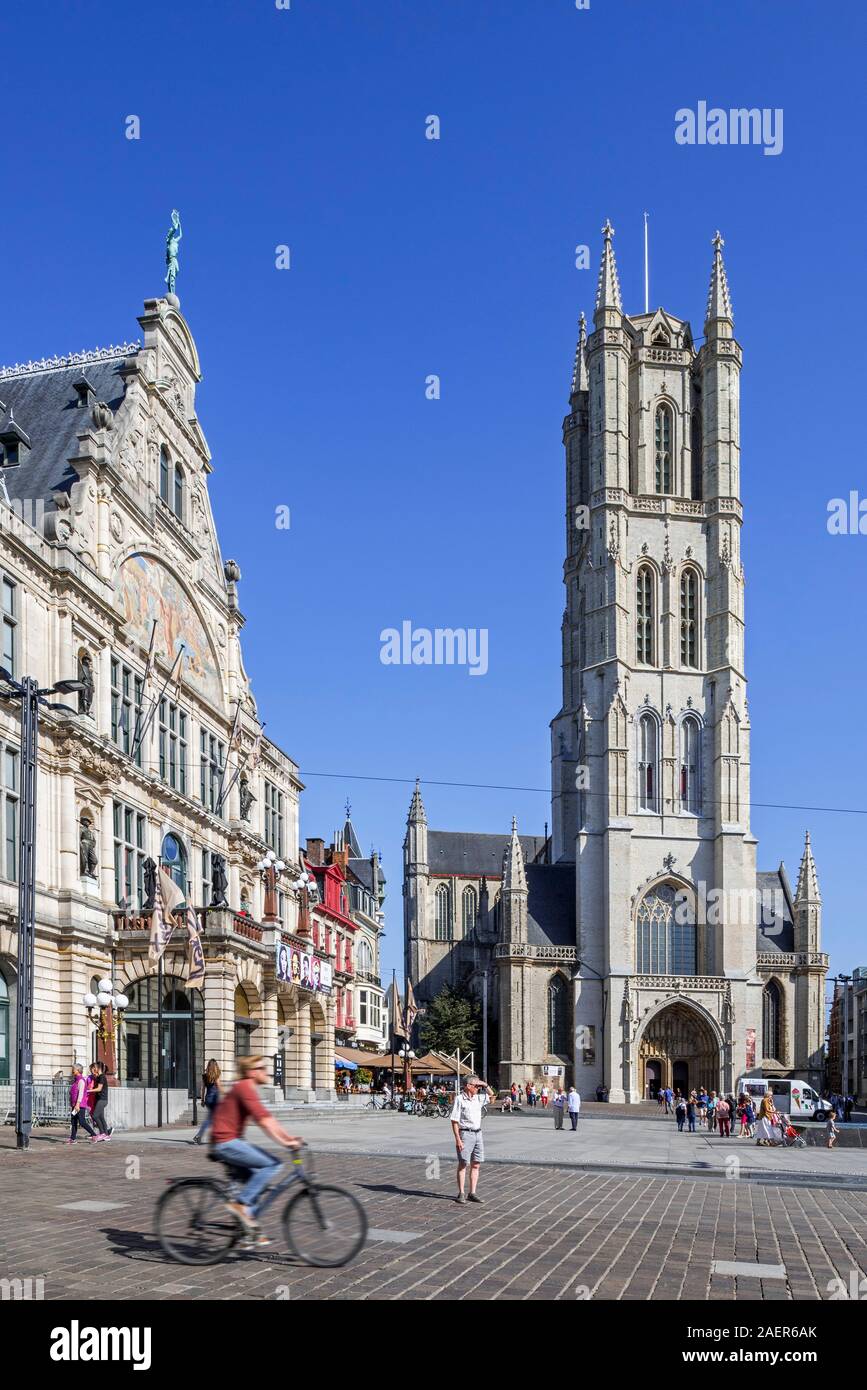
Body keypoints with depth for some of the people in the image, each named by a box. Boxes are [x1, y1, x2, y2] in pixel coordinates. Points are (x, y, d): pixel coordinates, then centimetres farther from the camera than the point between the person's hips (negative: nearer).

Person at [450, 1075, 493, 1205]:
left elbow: (491, 1094, 28)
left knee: (476, 1165, 7)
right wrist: (458, 1139, -17)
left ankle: (472, 1193, 12)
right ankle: (461, 1194, 2)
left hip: (478, 1134, 7)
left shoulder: (478, 1098, 9)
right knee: (463, 1164, -2)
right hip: (465, 1134, -7)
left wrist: (485, 1085, 6)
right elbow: (454, 1121, -12)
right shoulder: (459, 1099, -10)